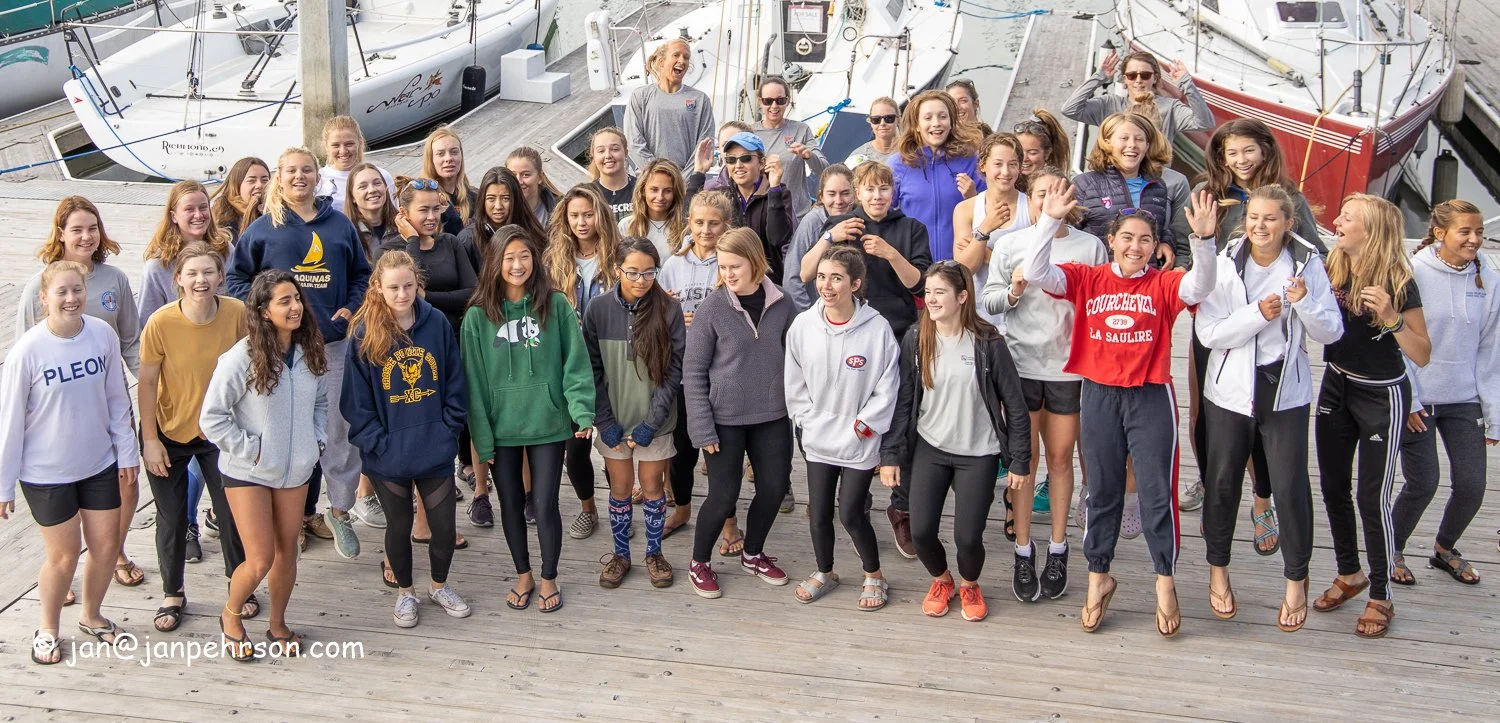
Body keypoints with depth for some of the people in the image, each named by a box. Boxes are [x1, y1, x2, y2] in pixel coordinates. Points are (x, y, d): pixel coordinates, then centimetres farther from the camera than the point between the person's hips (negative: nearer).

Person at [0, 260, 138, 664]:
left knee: (106, 545, 13)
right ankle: (47, 629, 32)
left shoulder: (103, 335, -10)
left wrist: (127, 452, 5)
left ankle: (91, 616, 38)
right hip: (46, 474, -4)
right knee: (64, 554, 7)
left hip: (99, 464, 4)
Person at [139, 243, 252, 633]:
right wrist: (150, 439, -10)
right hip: (169, 433, -1)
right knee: (172, 520, 10)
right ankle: (173, 595, 30)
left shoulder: (236, 313, -15)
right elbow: (147, 384, -12)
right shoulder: (161, 323, -21)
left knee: (231, 513, 9)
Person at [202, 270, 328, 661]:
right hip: (248, 474, -5)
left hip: (296, 470, 5)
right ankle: (231, 615, 25)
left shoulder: (312, 353, -2)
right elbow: (212, 416, -13)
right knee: (260, 561, -5)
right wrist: (248, 450, -14)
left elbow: (320, 403, 15)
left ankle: (277, 625, 34)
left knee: (287, 551, 14)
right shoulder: (242, 358, -18)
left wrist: (317, 441, 3)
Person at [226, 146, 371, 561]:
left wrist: (350, 309, 1)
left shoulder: (339, 225, 10)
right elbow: (238, 275, 6)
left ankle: (340, 511, 16)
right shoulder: (263, 228, 5)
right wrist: (261, 310, -7)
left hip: (334, 341, 1)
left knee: (339, 429, 3)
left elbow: (361, 274, 17)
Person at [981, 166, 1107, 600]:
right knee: (1025, 457, 4)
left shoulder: (1090, 246, 2)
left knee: (1060, 456, 8)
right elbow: (989, 301, 3)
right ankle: (1023, 552, 14)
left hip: (1069, 365, 0)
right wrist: (1013, 292, -16)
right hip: (1021, 363, 0)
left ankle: (1058, 549, 20)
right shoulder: (1008, 244, 3)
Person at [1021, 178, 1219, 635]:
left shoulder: (1164, 284, -1)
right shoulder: (1087, 279, 1)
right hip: (1099, 396, 1)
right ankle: (1099, 579, 28)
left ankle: (1165, 581, 19)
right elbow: (1036, 274, -11)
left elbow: (1199, 287, -20)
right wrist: (1050, 220, -23)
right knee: (1102, 492, 13)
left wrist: (1203, 240, -35)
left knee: (1157, 491, 3)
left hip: (1151, 398, -1)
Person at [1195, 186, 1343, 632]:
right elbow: (1207, 333, -12)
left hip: (1286, 390, 0)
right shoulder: (1225, 265, -7)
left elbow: (1331, 333, -3)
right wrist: (1257, 314, -24)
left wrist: (1305, 303, -21)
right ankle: (1218, 570, 29)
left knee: (1291, 486, -2)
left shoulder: (1307, 264, -3)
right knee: (1222, 482, 10)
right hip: (1230, 390, 0)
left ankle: (1296, 582, 15)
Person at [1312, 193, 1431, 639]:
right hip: (1336, 386, 6)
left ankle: (1381, 596, 14)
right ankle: (1349, 574, 34)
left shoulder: (1398, 282, -18)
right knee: (1333, 487, 14)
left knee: (1372, 497, -1)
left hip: (1382, 397, -5)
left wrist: (1391, 316, -32)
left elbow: (1422, 356, -18)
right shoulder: (1331, 270, -5)